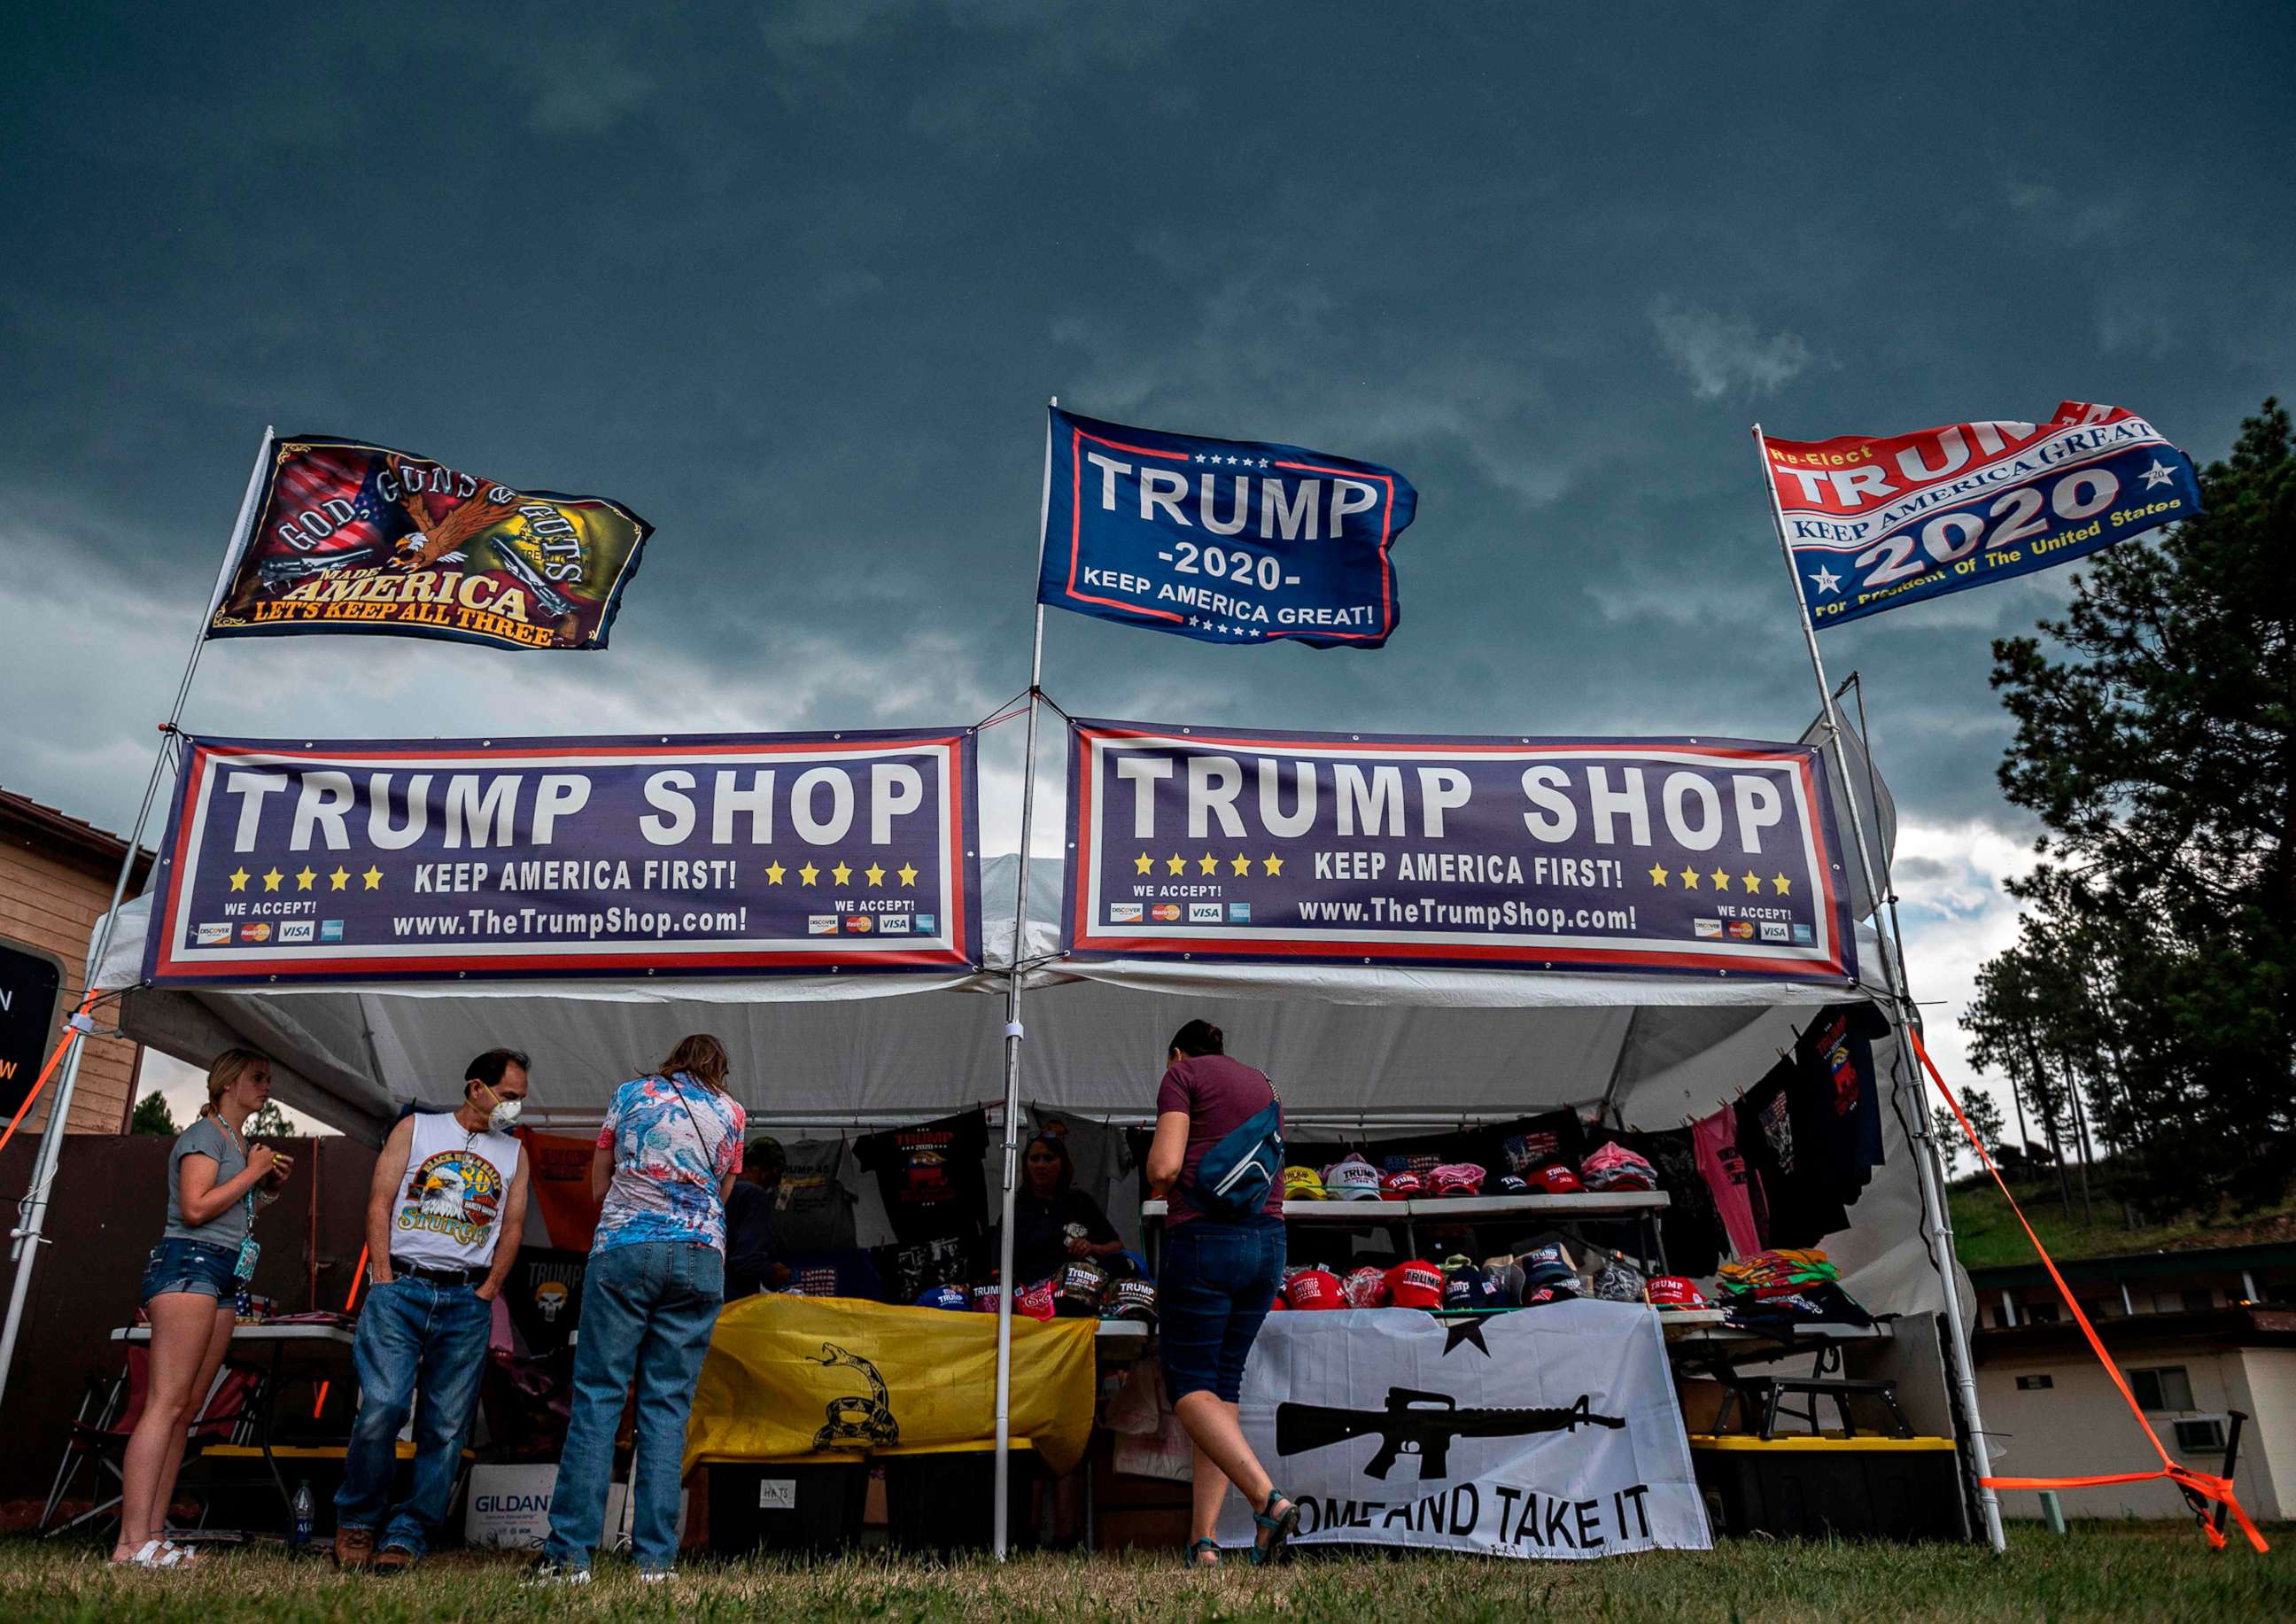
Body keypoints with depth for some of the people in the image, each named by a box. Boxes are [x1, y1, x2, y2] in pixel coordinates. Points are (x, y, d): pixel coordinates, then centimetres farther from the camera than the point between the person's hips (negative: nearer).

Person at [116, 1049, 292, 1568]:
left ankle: (154, 1535, 3)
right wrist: (252, 1172, -6)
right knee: (166, 1404, -14)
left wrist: (270, 1187, 15)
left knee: (185, 1410, 4)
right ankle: (132, 1542, -16)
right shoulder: (204, 1134, -3)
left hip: (224, 1279, 9)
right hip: (188, 1262, -9)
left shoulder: (241, 1144, 24)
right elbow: (195, 1208, -15)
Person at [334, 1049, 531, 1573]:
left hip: (468, 1302, 2)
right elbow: (379, 1202, 3)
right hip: (400, 1290, -2)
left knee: (445, 1428, -2)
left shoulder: (514, 1153, 16)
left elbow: (512, 1226, 12)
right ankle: (356, 1520, 9)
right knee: (382, 1408, -12)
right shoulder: (415, 1128, 9)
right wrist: (384, 1280, -6)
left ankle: (405, 1537, 7)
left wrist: (486, 1292, 0)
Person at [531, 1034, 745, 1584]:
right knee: (669, 1404, 2)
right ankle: (655, 1559, 0)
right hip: (700, 1257, 1)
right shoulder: (732, 1113, 15)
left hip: (623, 1249, -1)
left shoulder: (631, 1093, 15)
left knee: (597, 1395, 0)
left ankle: (569, 1554, -3)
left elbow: (598, 1186, 20)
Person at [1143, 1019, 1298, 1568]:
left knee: (1189, 1387, -1)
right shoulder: (1262, 1084, 24)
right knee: (1223, 1384, 11)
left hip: (1204, 1238, -7)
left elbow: (1163, 1167, -9)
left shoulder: (1182, 1073, 3)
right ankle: (1203, 1540, 7)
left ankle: (1269, 1500, -19)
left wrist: (1158, 1184, 11)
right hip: (1269, 1240, 7)